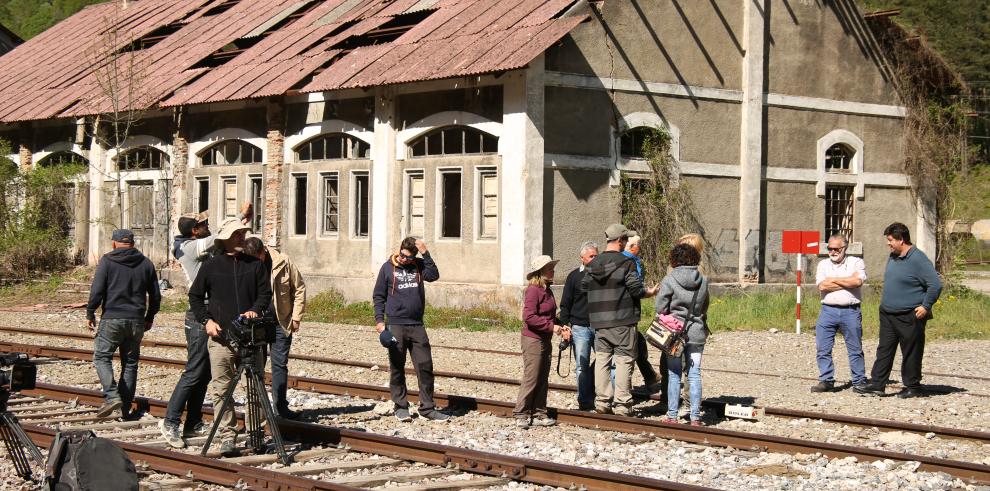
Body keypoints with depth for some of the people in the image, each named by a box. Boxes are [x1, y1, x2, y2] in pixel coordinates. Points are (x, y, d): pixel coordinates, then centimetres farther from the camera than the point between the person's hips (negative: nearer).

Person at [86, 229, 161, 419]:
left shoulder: (107, 261, -3)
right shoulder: (146, 264, 10)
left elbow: (97, 290, -9)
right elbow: (155, 295, 13)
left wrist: (90, 313, 1)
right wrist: (149, 318, 23)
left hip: (112, 318, -4)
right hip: (137, 321, 4)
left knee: (101, 357, 5)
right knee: (130, 363, 10)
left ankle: (112, 396, -15)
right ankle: (125, 409, 10)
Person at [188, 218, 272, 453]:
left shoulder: (255, 264, 9)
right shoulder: (211, 266, 5)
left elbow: (265, 293, 9)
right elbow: (195, 296, 11)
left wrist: (255, 310, -10)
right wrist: (206, 320, -2)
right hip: (220, 336, -1)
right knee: (221, 389, -5)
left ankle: (255, 433, 15)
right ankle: (227, 436, 0)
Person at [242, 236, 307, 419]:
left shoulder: (283, 263, -8)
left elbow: (299, 289, 0)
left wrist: (296, 317, -2)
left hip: (281, 322, 0)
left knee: (280, 364, 2)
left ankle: (281, 407, 9)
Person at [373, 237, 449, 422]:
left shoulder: (419, 265, 7)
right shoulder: (388, 268, 3)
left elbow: (434, 275, -12)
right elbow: (378, 296, 5)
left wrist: (425, 253, -16)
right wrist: (379, 320, -4)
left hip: (417, 325, 2)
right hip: (395, 325, -2)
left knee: (425, 366, 0)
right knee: (397, 368, 4)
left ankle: (427, 407, 7)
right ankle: (400, 407, 13)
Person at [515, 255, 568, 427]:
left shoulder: (547, 290, 13)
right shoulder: (533, 290, -15)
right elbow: (529, 317, -22)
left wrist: (560, 327, 6)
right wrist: (551, 326, -21)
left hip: (545, 340, 9)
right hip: (533, 340, -9)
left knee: (543, 380, 11)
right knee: (531, 379, -5)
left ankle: (539, 414, 17)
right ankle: (521, 415, 2)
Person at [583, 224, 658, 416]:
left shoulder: (593, 264, 7)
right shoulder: (625, 263, -11)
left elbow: (584, 286, 11)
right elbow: (636, 290, -13)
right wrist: (650, 292, 7)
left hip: (599, 321, 5)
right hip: (622, 321, -5)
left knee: (602, 359, 10)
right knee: (624, 361, 0)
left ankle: (602, 401, 9)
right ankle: (622, 404, -1)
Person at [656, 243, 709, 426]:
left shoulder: (669, 280, -11)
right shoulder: (703, 281, 1)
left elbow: (660, 308, -9)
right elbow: (705, 307, 9)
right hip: (697, 332, 3)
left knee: (674, 375, 5)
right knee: (694, 375, 5)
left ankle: (672, 416, 8)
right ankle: (695, 417, 5)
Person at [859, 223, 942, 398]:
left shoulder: (918, 260, -16)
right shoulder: (893, 257, 11)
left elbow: (936, 285, -18)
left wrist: (925, 306, -16)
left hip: (909, 317, -8)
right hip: (887, 315, 8)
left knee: (911, 353, 2)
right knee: (884, 351, 8)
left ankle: (913, 387, 12)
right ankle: (877, 384, 10)